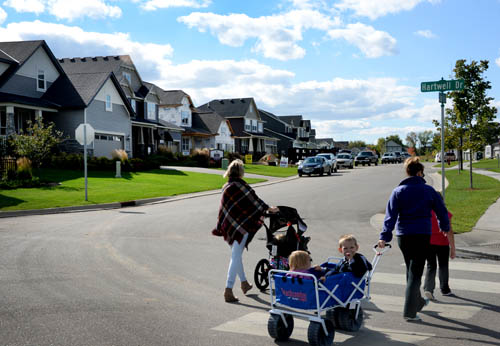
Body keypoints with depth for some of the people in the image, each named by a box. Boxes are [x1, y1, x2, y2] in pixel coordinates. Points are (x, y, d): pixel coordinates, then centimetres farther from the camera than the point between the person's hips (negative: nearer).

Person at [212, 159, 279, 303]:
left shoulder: (226, 187, 11)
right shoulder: (240, 185, -13)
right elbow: (253, 200, -8)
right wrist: (268, 209, 5)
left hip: (228, 226, 8)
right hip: (240, 226, -8)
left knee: (236, 255, 20)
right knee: (236, 257, -5)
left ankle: (244, 283, 35)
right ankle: (228, 290, -8)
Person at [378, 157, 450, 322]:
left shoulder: (398, 191, 1)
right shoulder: (429, 191, 0)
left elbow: (390, 215, -6)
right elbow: (442, 211, 8)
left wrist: (385, 237, -9)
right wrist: (445, 227, 27)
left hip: (403, 237, 3)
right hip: (422, 235, -2)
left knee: (411, 270, 21)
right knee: (415, 273, 0)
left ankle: (418, 302, 38)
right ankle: (409, 311, -5)